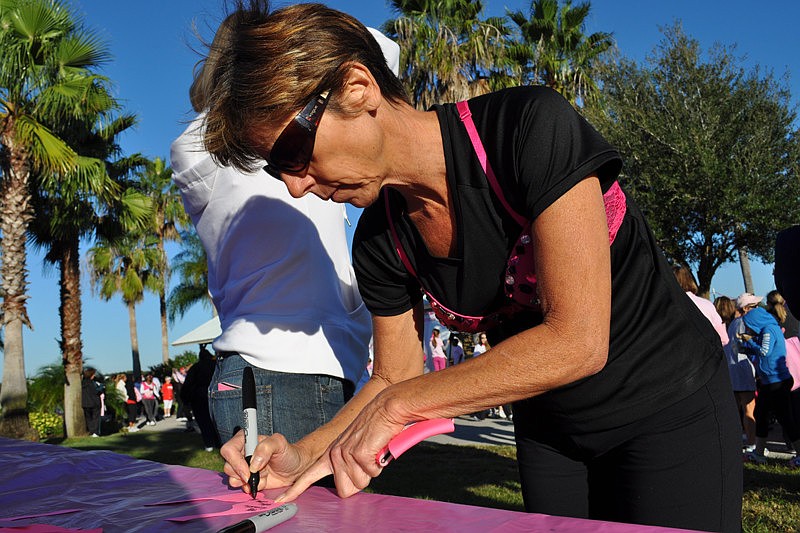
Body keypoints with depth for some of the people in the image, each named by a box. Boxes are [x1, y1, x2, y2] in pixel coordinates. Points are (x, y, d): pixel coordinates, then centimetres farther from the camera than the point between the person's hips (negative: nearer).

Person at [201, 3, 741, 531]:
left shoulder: (533, 127, -28)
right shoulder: (379, 243, -9)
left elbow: (579, 341, -31)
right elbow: (394, 379, 1)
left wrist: (397, 403, -28)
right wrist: (303, 454, -16)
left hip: (672, 408, -4)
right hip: (548, 427, 5)